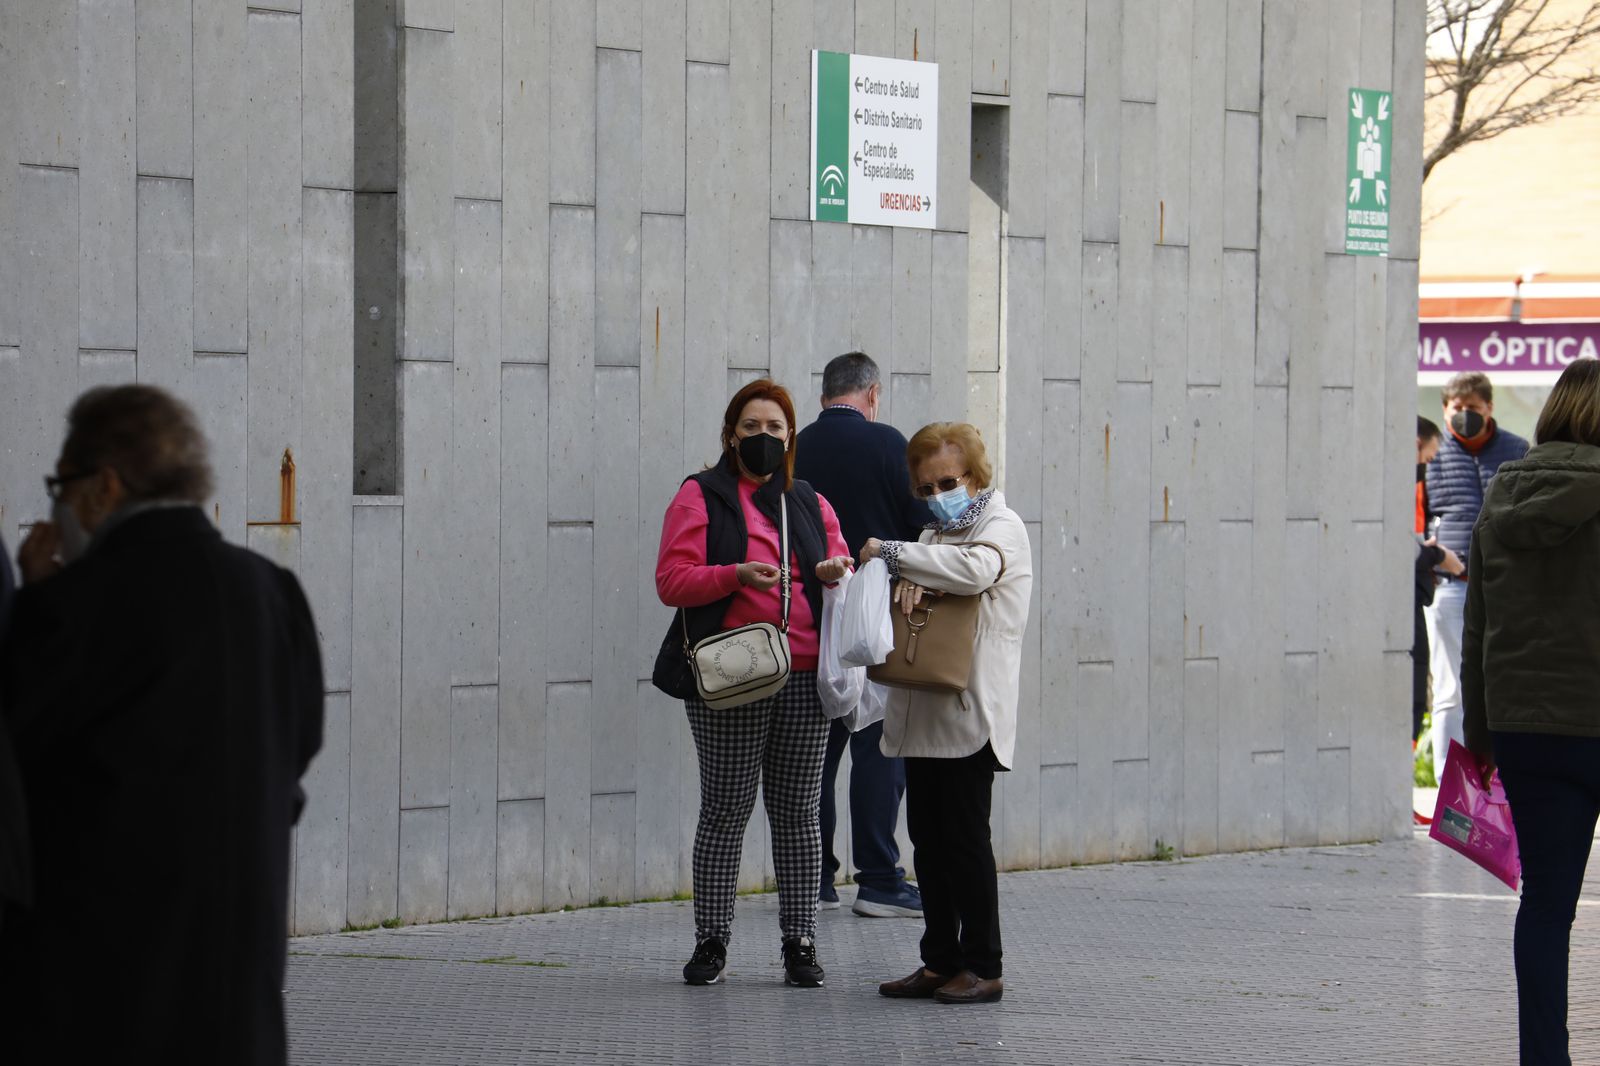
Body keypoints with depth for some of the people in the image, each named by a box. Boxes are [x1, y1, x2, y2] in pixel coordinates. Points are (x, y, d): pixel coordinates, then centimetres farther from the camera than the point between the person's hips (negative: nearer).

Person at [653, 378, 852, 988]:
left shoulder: (811, 505, 19)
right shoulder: (700, 498, 4)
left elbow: (840, 570, 21)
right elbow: (671, 581, -5)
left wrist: (837, 574, -3)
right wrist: (736, 576, -20)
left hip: (804, 679, 4)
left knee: (797, 812, 5)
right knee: (726, 810, -2)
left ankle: (800, 944, 9)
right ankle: (711, 942, 5)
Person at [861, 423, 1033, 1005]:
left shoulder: (1003, 527, -4)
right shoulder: (934, 535, 22)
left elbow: (974, 568, -24)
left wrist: (892, 553, -19)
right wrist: (909, 578, -14)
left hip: (971, 712, -8)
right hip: (923, 712, 8)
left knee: (965, 837, -6)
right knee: (927, 838, 8)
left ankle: (982, 967, -1)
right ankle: (940, 961, 15)